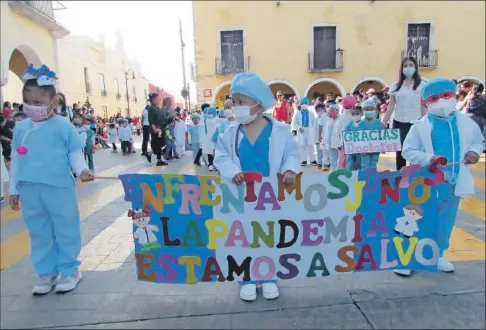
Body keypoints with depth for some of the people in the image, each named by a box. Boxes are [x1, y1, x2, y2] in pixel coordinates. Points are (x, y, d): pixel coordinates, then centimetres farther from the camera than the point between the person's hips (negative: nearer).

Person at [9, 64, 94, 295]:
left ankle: (69, 271, 23)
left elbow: (75, 153, -3)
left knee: (66, 230, 8)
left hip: (59, 189, -5)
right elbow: (15, 160, 13)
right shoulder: (20, 128, 8)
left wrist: (81, 170, -24)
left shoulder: (63, 126, -6)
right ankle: (46, 273, 29)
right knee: (39, 233, 14)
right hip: (30, 191, 5)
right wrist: (13, 189, 14)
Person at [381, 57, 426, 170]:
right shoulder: (395, 86, 6)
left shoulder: (422, 85, 2)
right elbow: (391, 107, 6)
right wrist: (383, 123, 0)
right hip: (399, 123, 1)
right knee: (400, 151, 6)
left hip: (415, 122, -1)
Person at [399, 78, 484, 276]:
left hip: (454, 181, 5)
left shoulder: (466, 123, 4)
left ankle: (438, 255, 34)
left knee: (446, 221, 16)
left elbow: (479, 141, 16)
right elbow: (407, 151, -10)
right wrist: (429, 159, -25)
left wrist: (475, 151, -6)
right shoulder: (420, 126, -9)